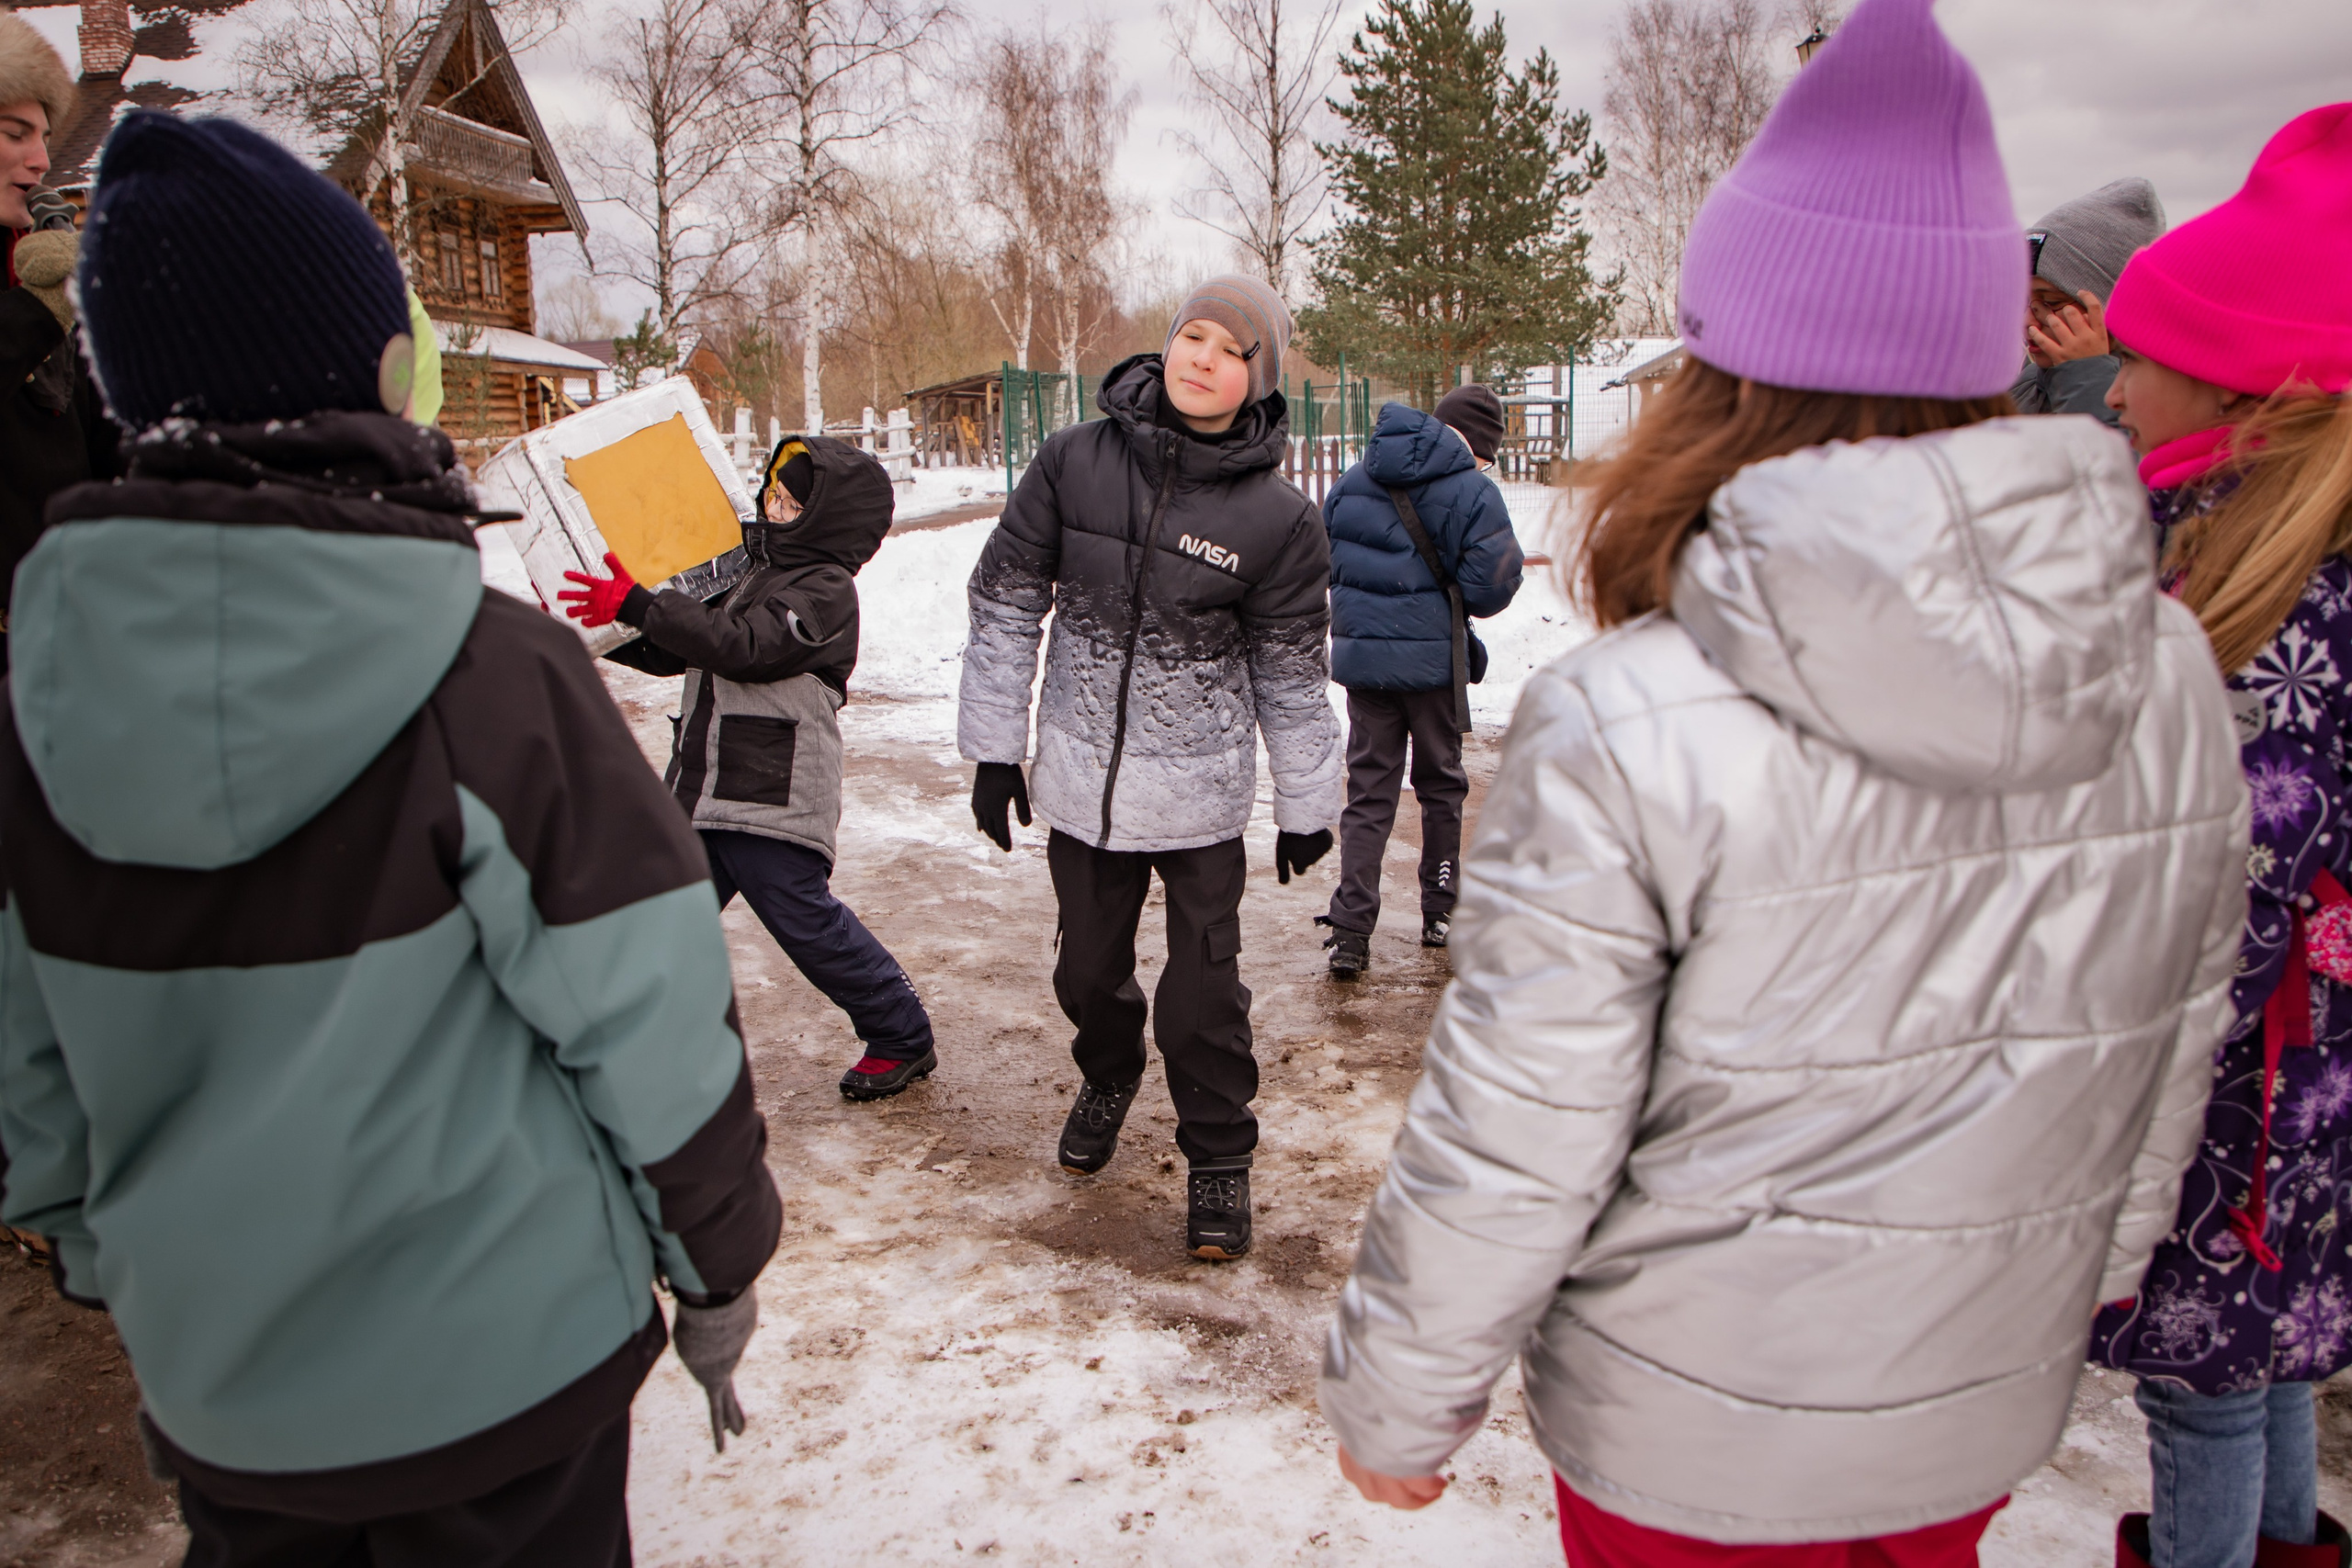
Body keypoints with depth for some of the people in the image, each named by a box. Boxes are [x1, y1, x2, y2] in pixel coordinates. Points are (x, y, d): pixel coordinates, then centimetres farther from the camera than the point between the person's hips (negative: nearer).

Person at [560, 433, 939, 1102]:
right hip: (701, 791, 9)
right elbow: (675, 654, 23)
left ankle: (902, 1039, 12)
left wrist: (638, 605, -27)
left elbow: (743, 645, -24)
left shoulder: (825, 589, -9)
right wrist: (605, 618, 9)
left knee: (806, 922, -4)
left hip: (772, 798, -9)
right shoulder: (754, 572, 20)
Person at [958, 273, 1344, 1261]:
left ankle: (1217, 1153, 27)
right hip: (1082, 779, 2)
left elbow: (1291, 670, 1)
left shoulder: (1276, 518, -9)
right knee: (1089, 967, 18)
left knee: (1202, 990, 1)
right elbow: (1005, 601, 2)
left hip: (1201, 792, -2)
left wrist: (1306, 804, 6)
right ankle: (1108, 1078, 50)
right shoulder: (1074, 462, -6)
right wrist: (993, 746, 2)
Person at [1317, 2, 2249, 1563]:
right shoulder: (2172, 672, -11)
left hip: (1691, 1440, -4)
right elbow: (2176, 1036, 3)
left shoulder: (1630, 732, -29)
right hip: (1989, 1399, 5)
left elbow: (1507, 1152, -21)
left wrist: (1396, 1404, -4)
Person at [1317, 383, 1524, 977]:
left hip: (1360, 657, 4)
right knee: (1440, 784, 15)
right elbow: (1493, 584, -14)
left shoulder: (1352, 481, 6)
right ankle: (1440, 911, 25)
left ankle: (1351, 931, -2)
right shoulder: (1471, 490, -10)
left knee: (1368, 791, 7)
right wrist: (1448, 602, 7)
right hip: (1433, 660, -3)